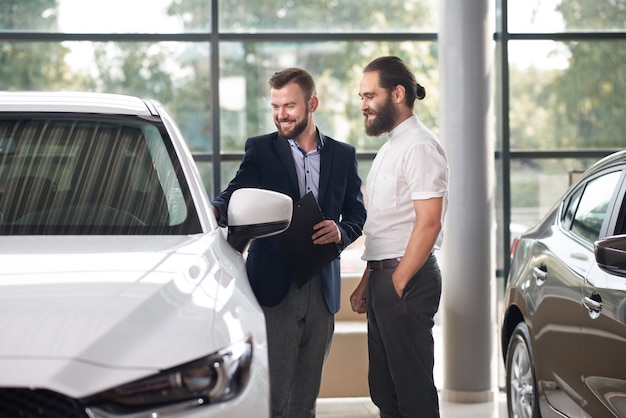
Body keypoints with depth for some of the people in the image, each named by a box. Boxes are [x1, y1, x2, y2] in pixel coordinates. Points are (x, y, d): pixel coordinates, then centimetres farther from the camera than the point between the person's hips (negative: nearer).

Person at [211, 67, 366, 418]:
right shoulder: (260, 150, 5)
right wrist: (214, 210, -29)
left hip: (322, 291, 3)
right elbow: (236, 198, -6)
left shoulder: (343, 155, 11)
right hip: (275, 288, -2)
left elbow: (357, 213, 16)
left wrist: (341, 231, -7)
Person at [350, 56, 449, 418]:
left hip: (408, 279, -10)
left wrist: (397, 282, -19)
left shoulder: (419, 147, -12)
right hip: (384, 277, 10)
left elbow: (429, 222, -19)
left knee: (413, 388, -7)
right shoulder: (390, 147, 19)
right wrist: (367, 282, 18)